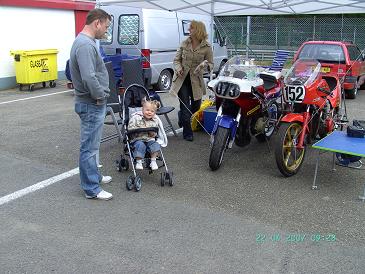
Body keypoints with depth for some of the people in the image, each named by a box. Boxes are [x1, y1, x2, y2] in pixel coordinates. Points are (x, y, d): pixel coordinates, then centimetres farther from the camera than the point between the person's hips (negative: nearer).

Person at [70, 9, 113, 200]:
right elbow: (89, 78, -31)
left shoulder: (85, 41, 12)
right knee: (89, 147, -2)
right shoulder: (85, 45, -21)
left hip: (93, 103, 11)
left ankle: (94, 176, 36)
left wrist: (101, 94, 12)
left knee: (92, 145, 21)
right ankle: (91, 189, 7)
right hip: (91, 105, -11)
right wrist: (101, 95, -16)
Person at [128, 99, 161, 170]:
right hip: (138, 139, -3)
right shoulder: (136, 118, -6)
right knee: (140, 145, -33)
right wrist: (140, 129, -18)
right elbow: (130, 129, -9)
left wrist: (153, 133, -11)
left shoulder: (155, 120, 6)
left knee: (156, 145, -25)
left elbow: (156, 133, 13)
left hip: (150, 139, 3)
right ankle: (138, 162, -18)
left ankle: (153, 161, -11)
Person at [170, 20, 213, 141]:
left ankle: (182, 117, 47)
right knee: (185, 106, -5)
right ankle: (187, 133, 9)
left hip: (196, 80, 1)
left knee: (196, 106, 13)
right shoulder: (184, 43, 0)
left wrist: (205, 64, -24)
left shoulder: (207, 47, -6)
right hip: (182, 78, 0)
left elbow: (210, 64, 0)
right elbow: (176, 60, 6)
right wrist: (178, 68, -15)